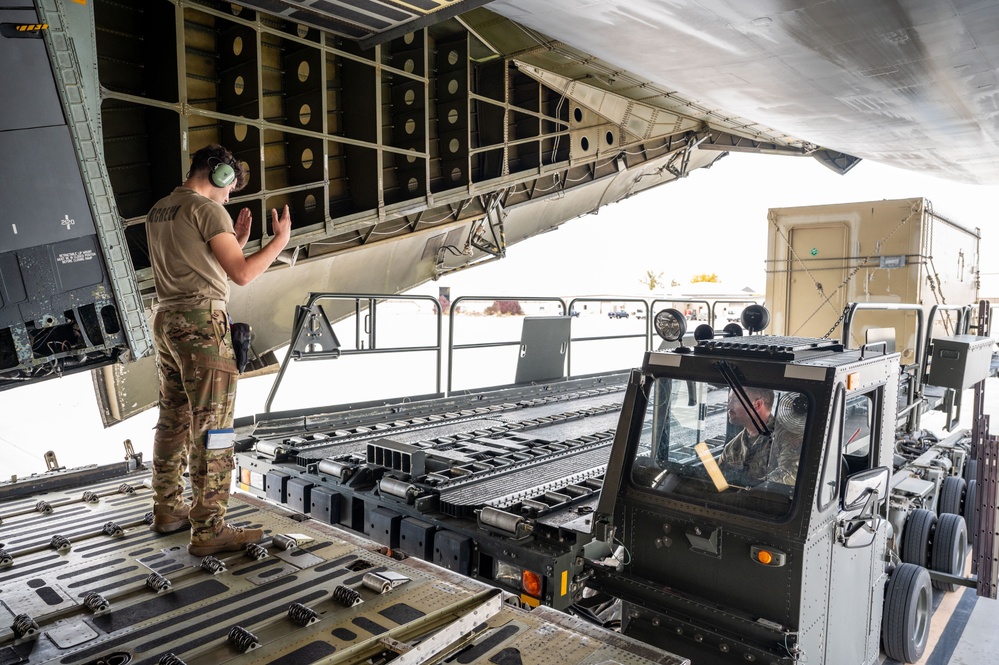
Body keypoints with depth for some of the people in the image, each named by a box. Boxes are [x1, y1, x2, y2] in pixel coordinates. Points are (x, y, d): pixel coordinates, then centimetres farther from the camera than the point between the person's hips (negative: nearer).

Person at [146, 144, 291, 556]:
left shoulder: (158, 212, 17)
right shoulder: (207, 209, -9)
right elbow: (241, 274, -15)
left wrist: (235, 241, 22)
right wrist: (280, 240, -3)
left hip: (166, 321, 9)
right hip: (202, 323, -9)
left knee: (173, 419, 17)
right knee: (211, 427, -6)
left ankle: (167, 510, 29)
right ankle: (209, 530, -2)